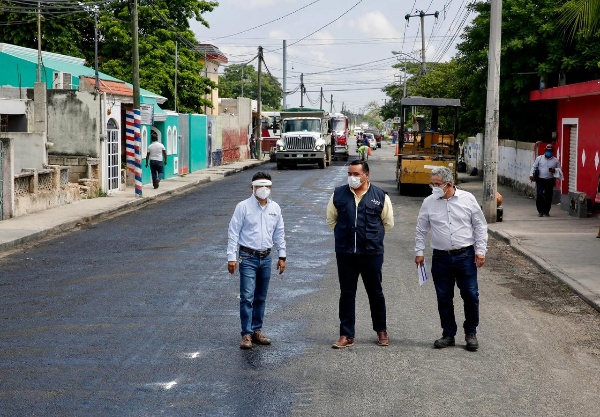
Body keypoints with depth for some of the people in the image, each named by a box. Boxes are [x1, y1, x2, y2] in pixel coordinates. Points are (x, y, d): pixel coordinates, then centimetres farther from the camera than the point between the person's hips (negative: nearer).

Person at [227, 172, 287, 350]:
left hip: (266, 257, 5)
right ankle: (247, 334, -6)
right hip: (248, 257, -4)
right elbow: (233, 233, -6)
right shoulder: (243, 207, -6)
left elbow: (279, 233, 16)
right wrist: (232, 257, -10)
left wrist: (282, 256, 14)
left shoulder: (275, 208, 7)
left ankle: (257, 330, 20)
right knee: (247, 297, -10)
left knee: (261, 298, 11)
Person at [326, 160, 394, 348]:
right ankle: (346, 335, 12)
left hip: (372, 253, -1)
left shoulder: (380, 196, -1)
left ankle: (381, 331, 26)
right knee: (346, 294, 5)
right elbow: (331, 220, 16)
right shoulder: (338, 194, 3)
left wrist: (374, 237, 9)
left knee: (375, 293, 10)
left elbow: (388, 223, 11)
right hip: (345, 253, 1)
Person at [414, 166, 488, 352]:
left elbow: (480, 226, 4)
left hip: (466, 256, -1)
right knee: (444, 298, 6)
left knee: (471, 296, 1)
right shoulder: (429, 203, 3)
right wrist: (419, 252, 7)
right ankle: (448, 334, 20)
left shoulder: (467, 199, -2)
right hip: (441, 258, 2)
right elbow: (421, 230, 12)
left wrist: (480, 250, -1)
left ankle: (471, 333, 17)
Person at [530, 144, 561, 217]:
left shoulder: (555, 160, 8)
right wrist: (531, 174, -7)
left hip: (550, 181, 1)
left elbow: (560, 169, 10)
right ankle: (540, 211, 3)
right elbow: (534, 167, 7)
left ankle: (546, 211, 14)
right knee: (539, 195, -11)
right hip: (540, 180, -1)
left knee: (548, 197, 2)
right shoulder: (539, 158, 6)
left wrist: (555, 170, -11)